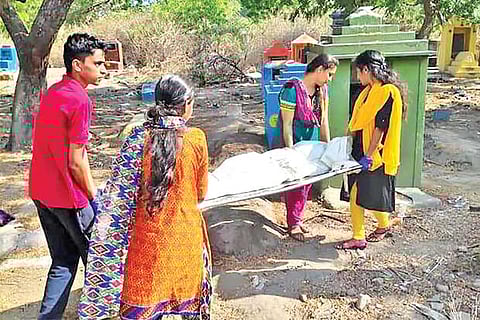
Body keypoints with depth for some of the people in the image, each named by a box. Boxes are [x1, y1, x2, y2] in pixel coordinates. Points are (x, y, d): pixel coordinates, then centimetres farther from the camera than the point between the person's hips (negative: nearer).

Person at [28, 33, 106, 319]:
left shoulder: (51, 92, 8)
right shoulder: (79, 100, -19)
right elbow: (76, 162, -19)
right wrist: (94, 195, -8)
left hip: (41, 191, 8)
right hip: (68, 197, -8)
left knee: (64, 261, 16)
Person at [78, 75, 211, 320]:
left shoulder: (137, 138, -10)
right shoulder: (197, 139, -10)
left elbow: (118, 197, -10)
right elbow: (200, 194, 2)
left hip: (148, 238, 0)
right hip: (186, 238, 0)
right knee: (189, 298, 19)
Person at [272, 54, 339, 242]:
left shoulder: (322, 90, 2)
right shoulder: (293, 89, -21)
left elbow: (323, 121, 7)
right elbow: (287, 125, -19)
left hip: (311, 146, 7)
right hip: (293, 144, -7)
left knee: (307, 184, 13)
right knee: (295, 185, 0)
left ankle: (298, 219, 30)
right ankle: (293, 225, 15)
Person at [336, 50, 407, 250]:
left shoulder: (388, 92, -16)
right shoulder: (369, 90, 12)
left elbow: (380, 127, -19)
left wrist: (368, 155, -19)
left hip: (376, 155, -8)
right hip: (360, 151, 8)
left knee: (374, 196, 6)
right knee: (355, 197, 6)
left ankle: (384, 226, 33)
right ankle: (358, 238, 14)